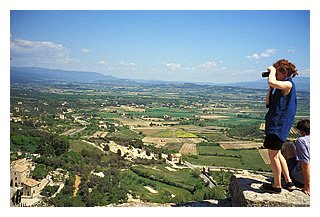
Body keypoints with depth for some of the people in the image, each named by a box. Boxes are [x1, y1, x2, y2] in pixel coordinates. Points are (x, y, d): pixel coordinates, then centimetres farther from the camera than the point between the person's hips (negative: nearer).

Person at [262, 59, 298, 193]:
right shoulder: (280, 87, 15)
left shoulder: (288, 84, -15)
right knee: (277, 153, 20)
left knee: (273, 155, -1)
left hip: (279, 124, -10)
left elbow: (271, 82, -36)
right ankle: (288, 182, 28)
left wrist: (272, 71, -17)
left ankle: (276, 186, 12)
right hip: (274, 123, 10)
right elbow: (268, 102, 14)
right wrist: (270, 88, 6)